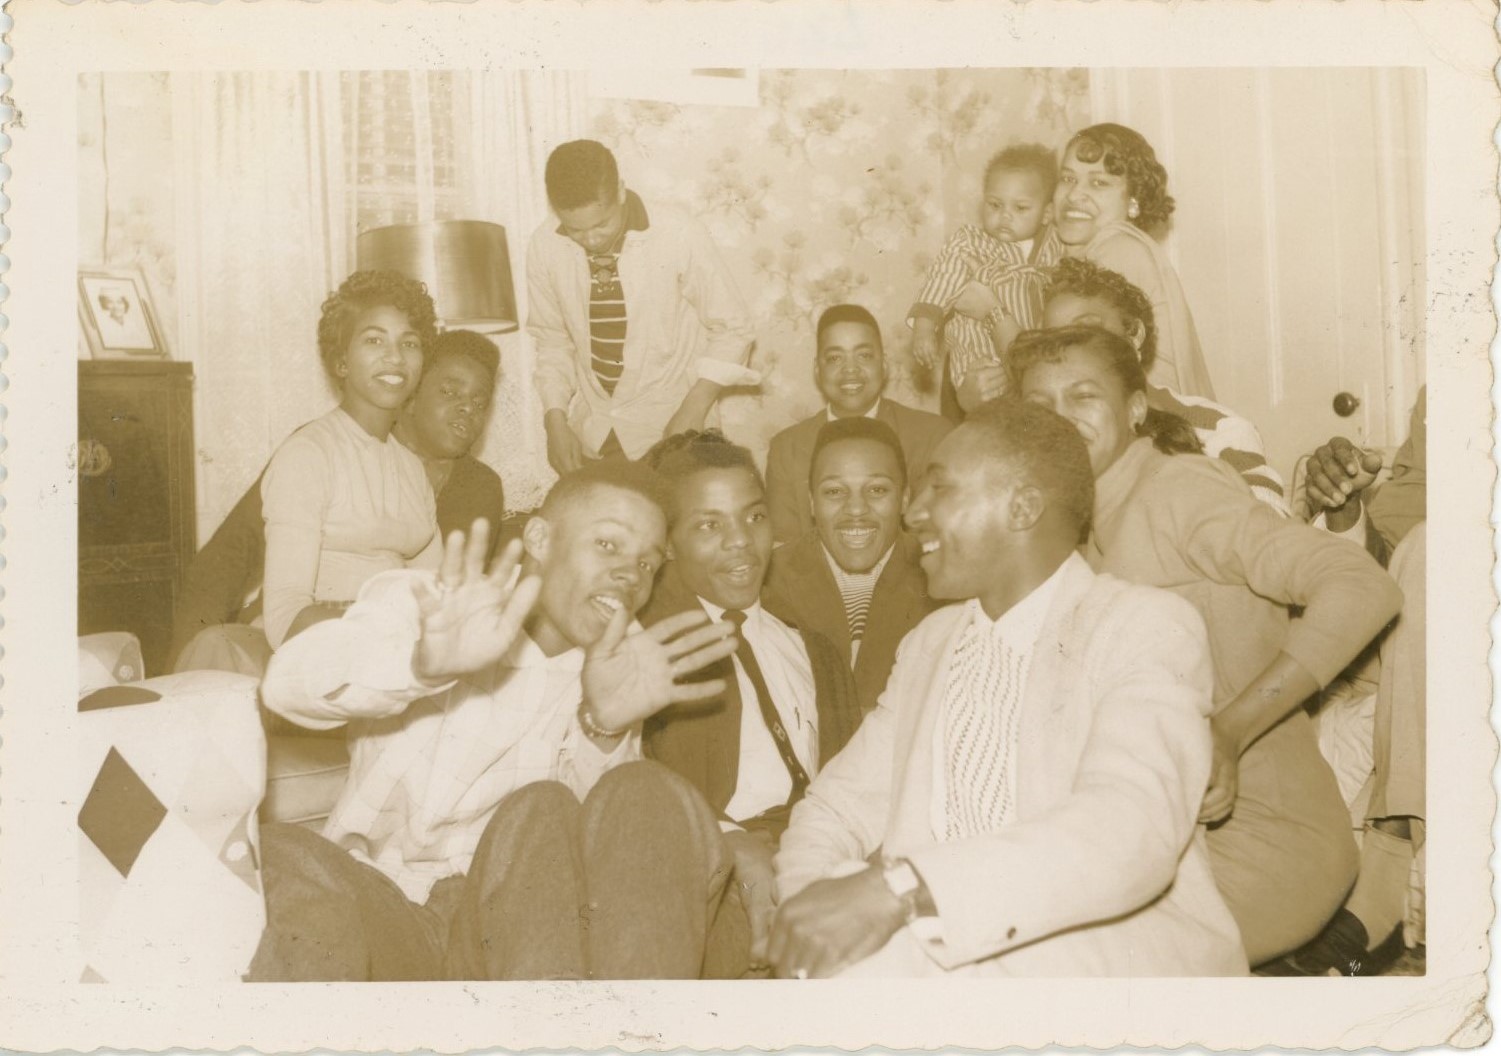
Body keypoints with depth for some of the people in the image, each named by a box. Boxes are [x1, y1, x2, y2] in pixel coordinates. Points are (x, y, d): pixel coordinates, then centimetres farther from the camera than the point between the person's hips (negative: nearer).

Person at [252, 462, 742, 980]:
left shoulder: (615, 667, 11)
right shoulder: (419, 601, 2)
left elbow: (594, 843, -4)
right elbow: (289, 680, -20)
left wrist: (604, 730, -25)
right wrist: (423, 662, -42)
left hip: (510, 929, 2)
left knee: (648, 797, -25)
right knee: (286, 862, -35)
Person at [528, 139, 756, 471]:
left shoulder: (680, 237, -18)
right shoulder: (545, 248, -8)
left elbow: (731, 328, -8)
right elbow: (552, 340, 5)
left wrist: (694, 412, -16)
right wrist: (556, 421, -5)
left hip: (670, 431, -3)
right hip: (590, 436, 3)